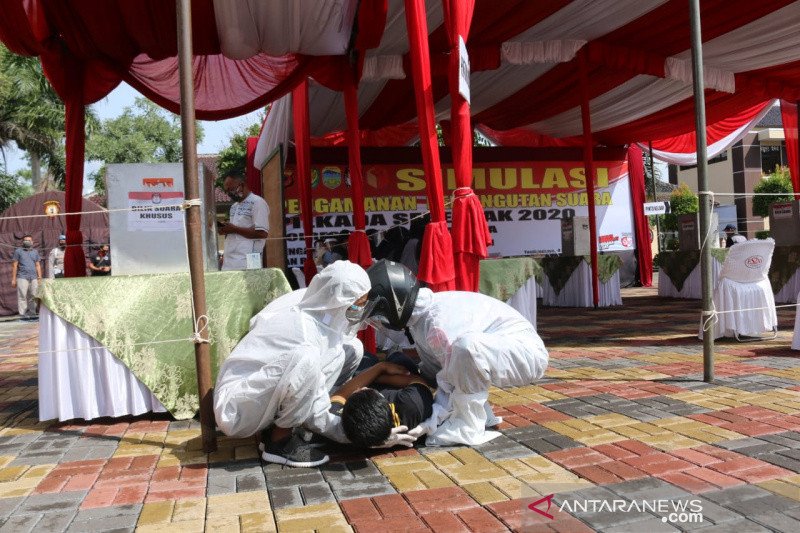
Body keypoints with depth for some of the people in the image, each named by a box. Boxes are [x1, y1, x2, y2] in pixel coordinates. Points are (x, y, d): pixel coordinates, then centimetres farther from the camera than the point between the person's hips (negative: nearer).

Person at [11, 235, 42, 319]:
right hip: (22, 277, -3)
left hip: (33, 278, 3)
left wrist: (39, 277, 9)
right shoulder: (18, 251, 7)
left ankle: (32, 313, 5)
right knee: (22, 296, -8)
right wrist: (13, 279, 0)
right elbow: (14, 265, 5)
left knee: (33, 296, 0)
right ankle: (23, 314, -8)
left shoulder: (35, 252, 17)